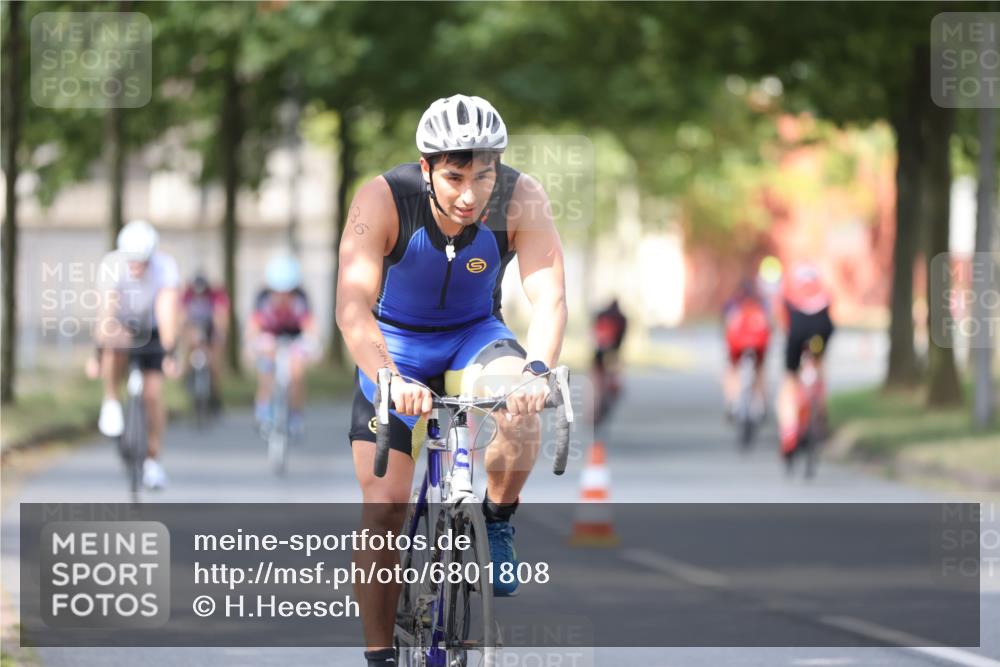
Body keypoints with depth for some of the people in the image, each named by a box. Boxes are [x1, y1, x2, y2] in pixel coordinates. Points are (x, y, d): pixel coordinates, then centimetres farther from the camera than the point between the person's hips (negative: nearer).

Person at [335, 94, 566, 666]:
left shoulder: (522, 200, -25)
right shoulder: (384, 200, -29)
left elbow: (549, 296, -33)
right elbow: (353, 305, -37)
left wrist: (535, 370, -53)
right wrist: (390, 380, -54)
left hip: (475, 334, 1)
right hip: (395, 343, -1)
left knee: (522, 409, -33)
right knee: (385, 506, -9)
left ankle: (498, 521, -5)